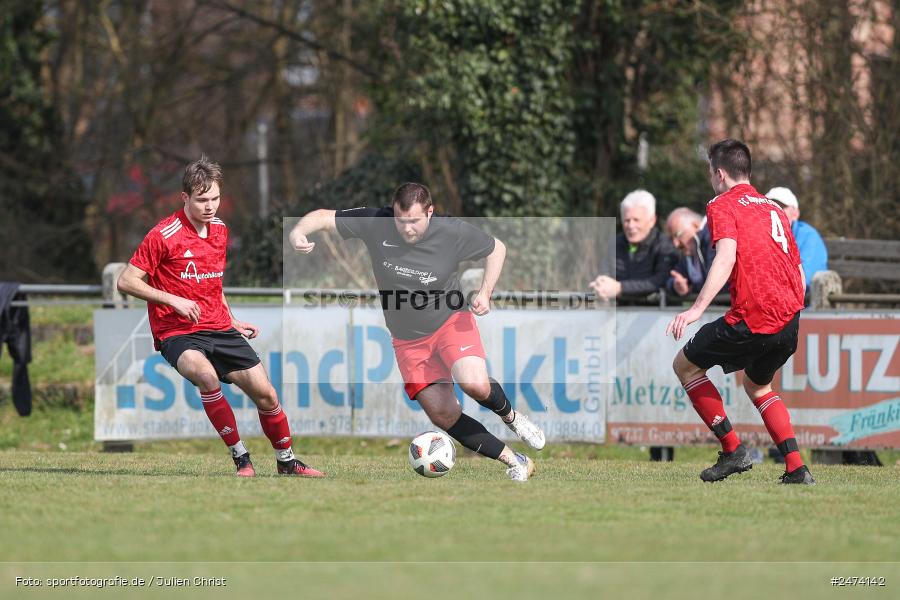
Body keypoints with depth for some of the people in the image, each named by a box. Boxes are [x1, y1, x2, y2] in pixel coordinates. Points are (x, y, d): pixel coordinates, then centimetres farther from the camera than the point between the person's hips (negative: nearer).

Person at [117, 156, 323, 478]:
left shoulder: (220, 231, 10)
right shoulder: (164, 235, -13)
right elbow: (126, 282, -13)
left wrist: (233, 321, 20)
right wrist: (173, 300, -20)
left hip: (219, 329, 6)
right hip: (177, 333, -6)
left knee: (265, 392, 1)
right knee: (206, 374, -36)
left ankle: (286, 461, 24)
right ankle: (240, 457, -23)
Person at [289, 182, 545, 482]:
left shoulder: (452, 232, -18)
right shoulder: (376, 224, -17)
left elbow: (497, 248, 0)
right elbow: (324, 217, -12)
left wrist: (485, 293, -13)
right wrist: (298, 232, -33)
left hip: (451, 322, -3)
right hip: (408, 341, 3)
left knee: (475, 385, -30)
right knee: (444, 415, -4)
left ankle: (511, 416, 5)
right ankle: (515, 463, 9)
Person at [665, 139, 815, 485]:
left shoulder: (722, 206, 0)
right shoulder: (774, 208, 21)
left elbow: (726, 256, -18)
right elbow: (799, 273, 22)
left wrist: (697, 309, -25)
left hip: (751, 320, -7)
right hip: (789, 320, 7)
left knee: (685, 366, 12)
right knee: (758, 385, 29)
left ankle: (733, 450, 6)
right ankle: (796, 468, 15)